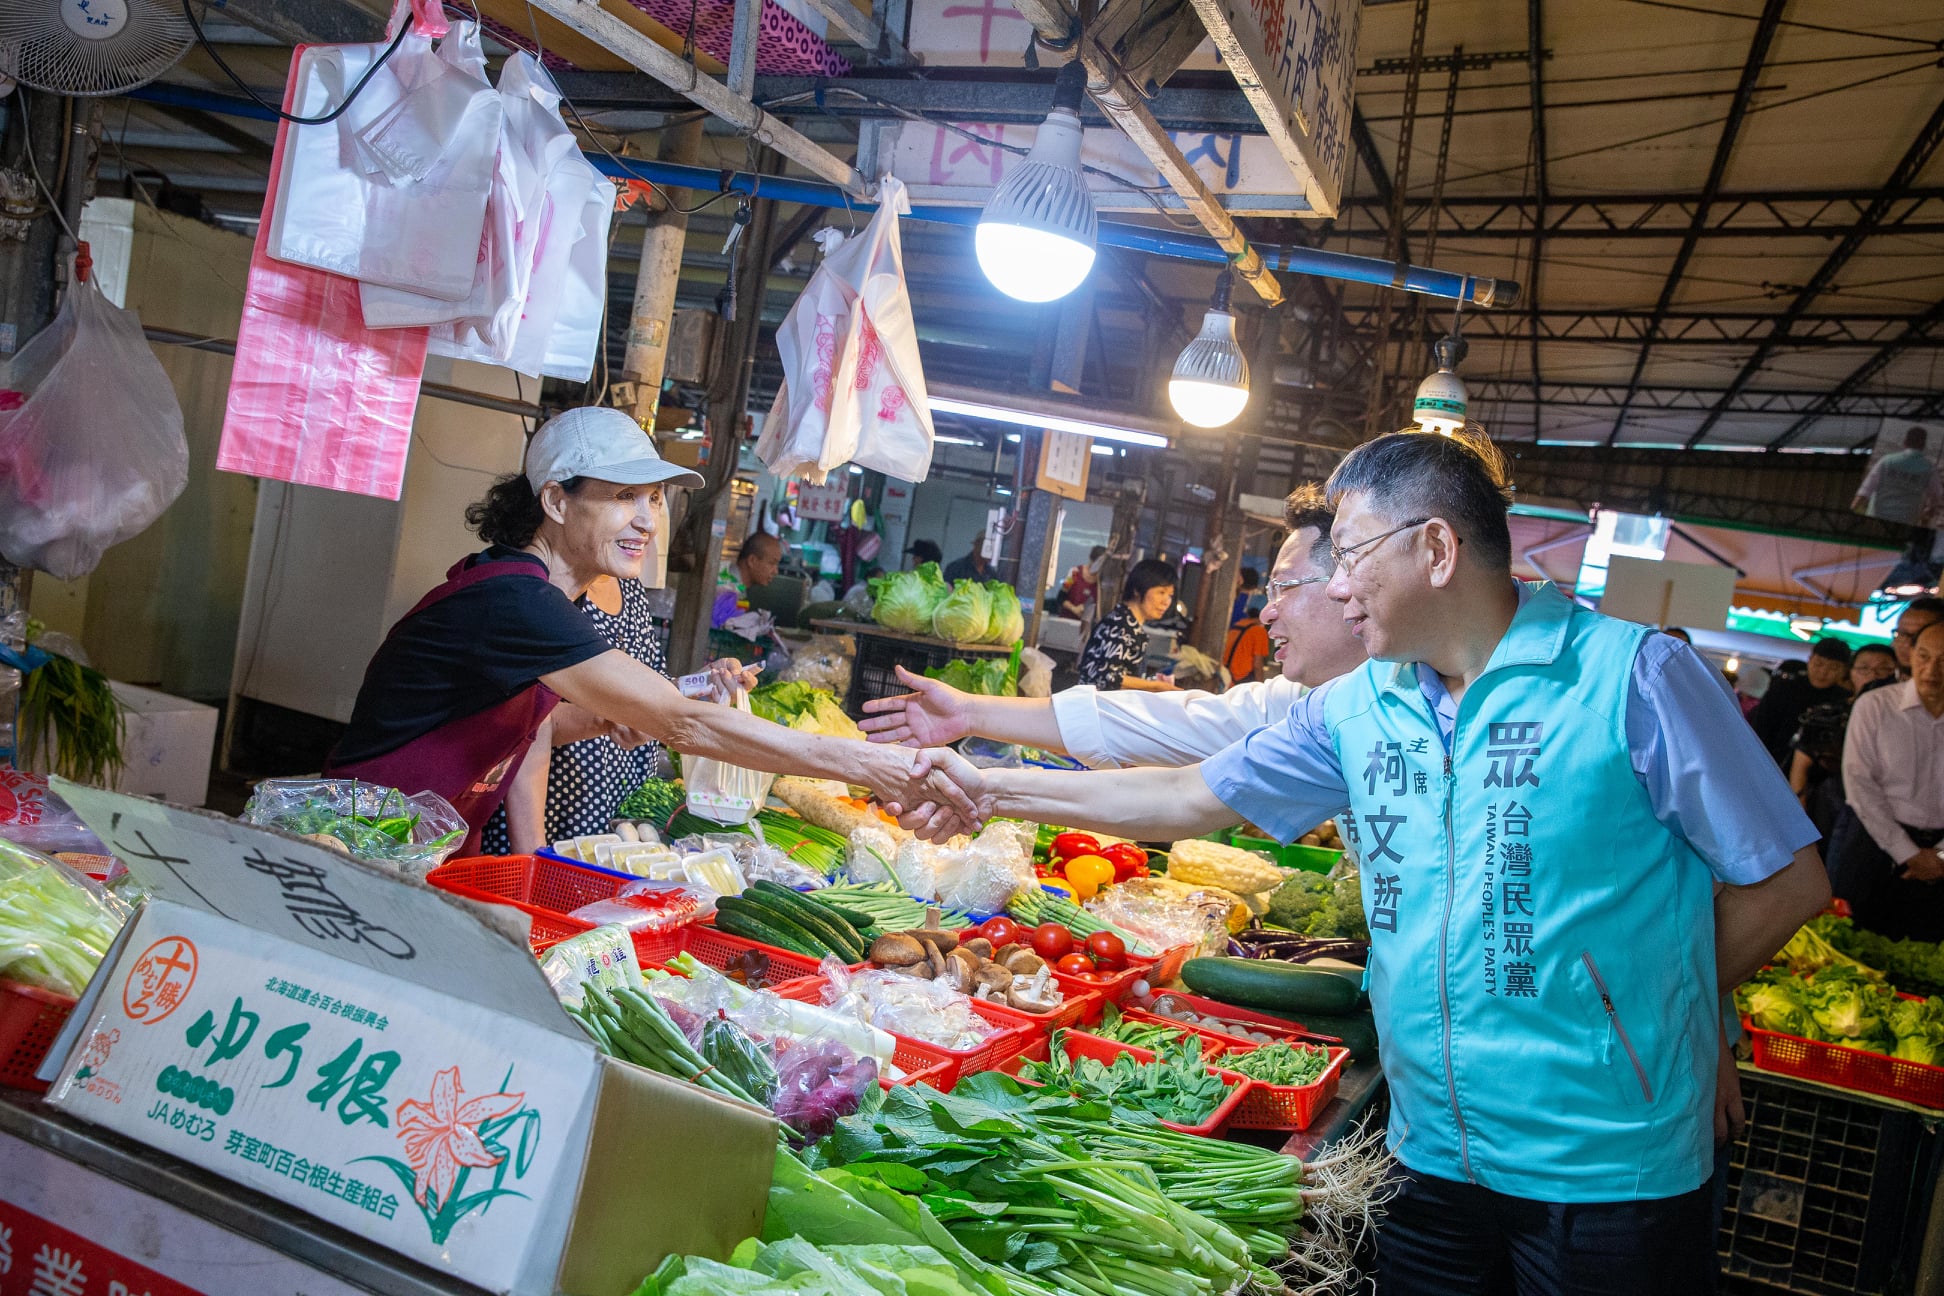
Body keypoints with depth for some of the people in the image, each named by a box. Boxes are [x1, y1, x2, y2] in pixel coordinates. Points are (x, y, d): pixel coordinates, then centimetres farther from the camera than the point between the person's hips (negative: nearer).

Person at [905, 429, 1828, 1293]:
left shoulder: (1635, 676, -12)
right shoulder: (1355, 710, 3)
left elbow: (1788, 881, -7)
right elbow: (1193, 799, 9)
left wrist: (1645, 1005, -6)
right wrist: (992, 791, 8)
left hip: (1609, 1176, -4)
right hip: (1434, 1156, 5)